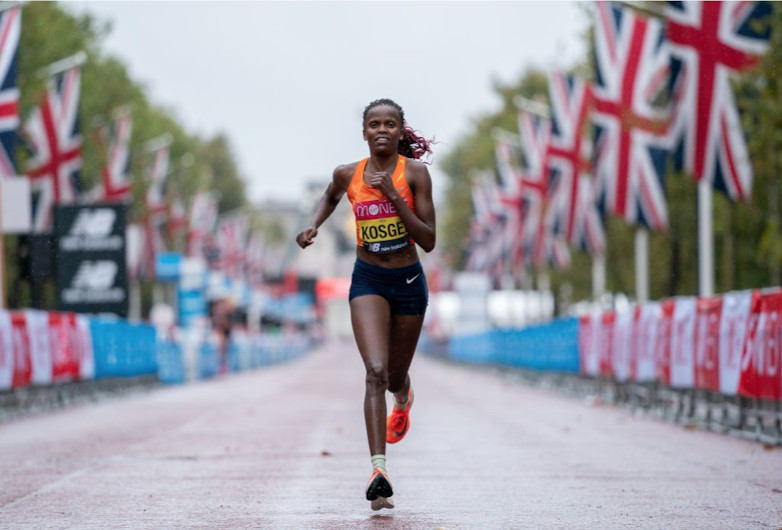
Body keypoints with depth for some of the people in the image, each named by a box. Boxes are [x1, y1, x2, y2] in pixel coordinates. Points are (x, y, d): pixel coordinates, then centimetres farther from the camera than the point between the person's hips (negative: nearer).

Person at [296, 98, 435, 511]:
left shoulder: (415, 174, -10)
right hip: (368, 280, 0)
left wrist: (393, 195, -23)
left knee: (395, 376, 16)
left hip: (408, 281, 0)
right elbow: (330, 197, 23)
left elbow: (429, 241, -15)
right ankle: (378, 469, -28)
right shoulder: (348, 175, -3)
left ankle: (403, 396, 57)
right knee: (375, 371, -20)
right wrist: (312, 226, 3)